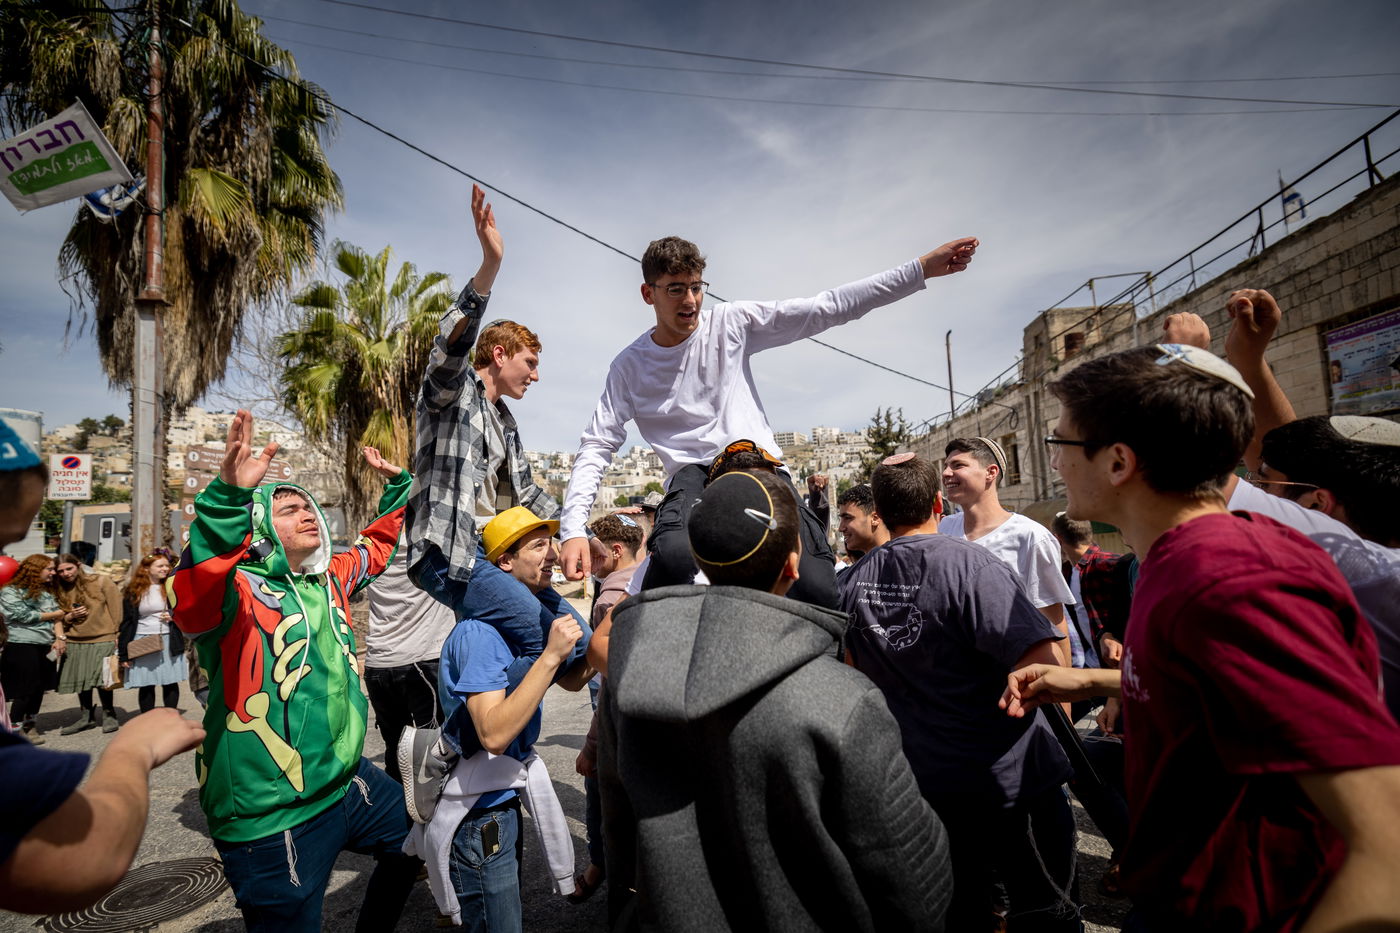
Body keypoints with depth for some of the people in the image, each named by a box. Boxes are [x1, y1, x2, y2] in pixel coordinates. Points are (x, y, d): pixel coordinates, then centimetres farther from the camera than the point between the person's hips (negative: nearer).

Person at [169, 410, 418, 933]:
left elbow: (377, 546, 23)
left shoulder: (329, 580, 5)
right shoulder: (237, 591, -17)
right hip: (274, 818, -8)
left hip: (348, 779, 8)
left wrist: (398, 486, 22)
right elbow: (193, 595, -40)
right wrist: (230, 495, -53)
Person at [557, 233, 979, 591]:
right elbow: (596, 448, 2)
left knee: (819, 589, -20)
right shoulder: (630, 365, 4)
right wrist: (573, 529, -12)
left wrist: (921, 268, -4)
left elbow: (828, 308, 2)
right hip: (694, 474, -1)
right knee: (674, 555, -36)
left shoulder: (732, 322, 5)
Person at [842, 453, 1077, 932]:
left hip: (923, 782, 5)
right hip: (1010, 779, -4)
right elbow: (1042, 664, -27)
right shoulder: (970, 563, -22)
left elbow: (853, 667, 9)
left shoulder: (852, 581, -4)